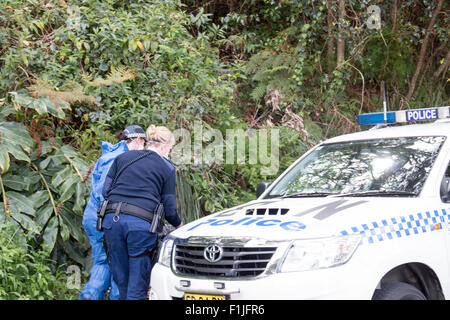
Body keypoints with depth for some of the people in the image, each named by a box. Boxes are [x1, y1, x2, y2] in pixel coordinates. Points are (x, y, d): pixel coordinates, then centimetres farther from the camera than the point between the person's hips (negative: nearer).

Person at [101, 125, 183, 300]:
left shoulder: (123, 157, 17)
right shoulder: (167, 168, 8)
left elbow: (106, 190, 12)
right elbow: (169, 209, 8)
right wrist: (179, 225, 27)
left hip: (112, 219, 4)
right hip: (141, 223, -4)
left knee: (121, 280, 14)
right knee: (138, 284, 3)